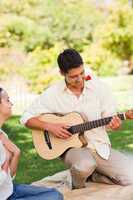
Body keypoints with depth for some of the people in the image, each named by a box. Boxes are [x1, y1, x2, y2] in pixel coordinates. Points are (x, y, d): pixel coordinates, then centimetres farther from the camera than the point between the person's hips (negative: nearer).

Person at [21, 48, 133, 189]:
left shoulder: (99, 87, -2)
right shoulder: (53, 94, -6)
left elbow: (110, 119, 3)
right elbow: (26, 118, -1)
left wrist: (114, 125, -20)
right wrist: (49, 126, -17)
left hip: (100, 147, 3)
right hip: (72, 147, -3)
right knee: (85, 165, -38)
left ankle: (89, 175, 10)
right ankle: (78, 186, -1)